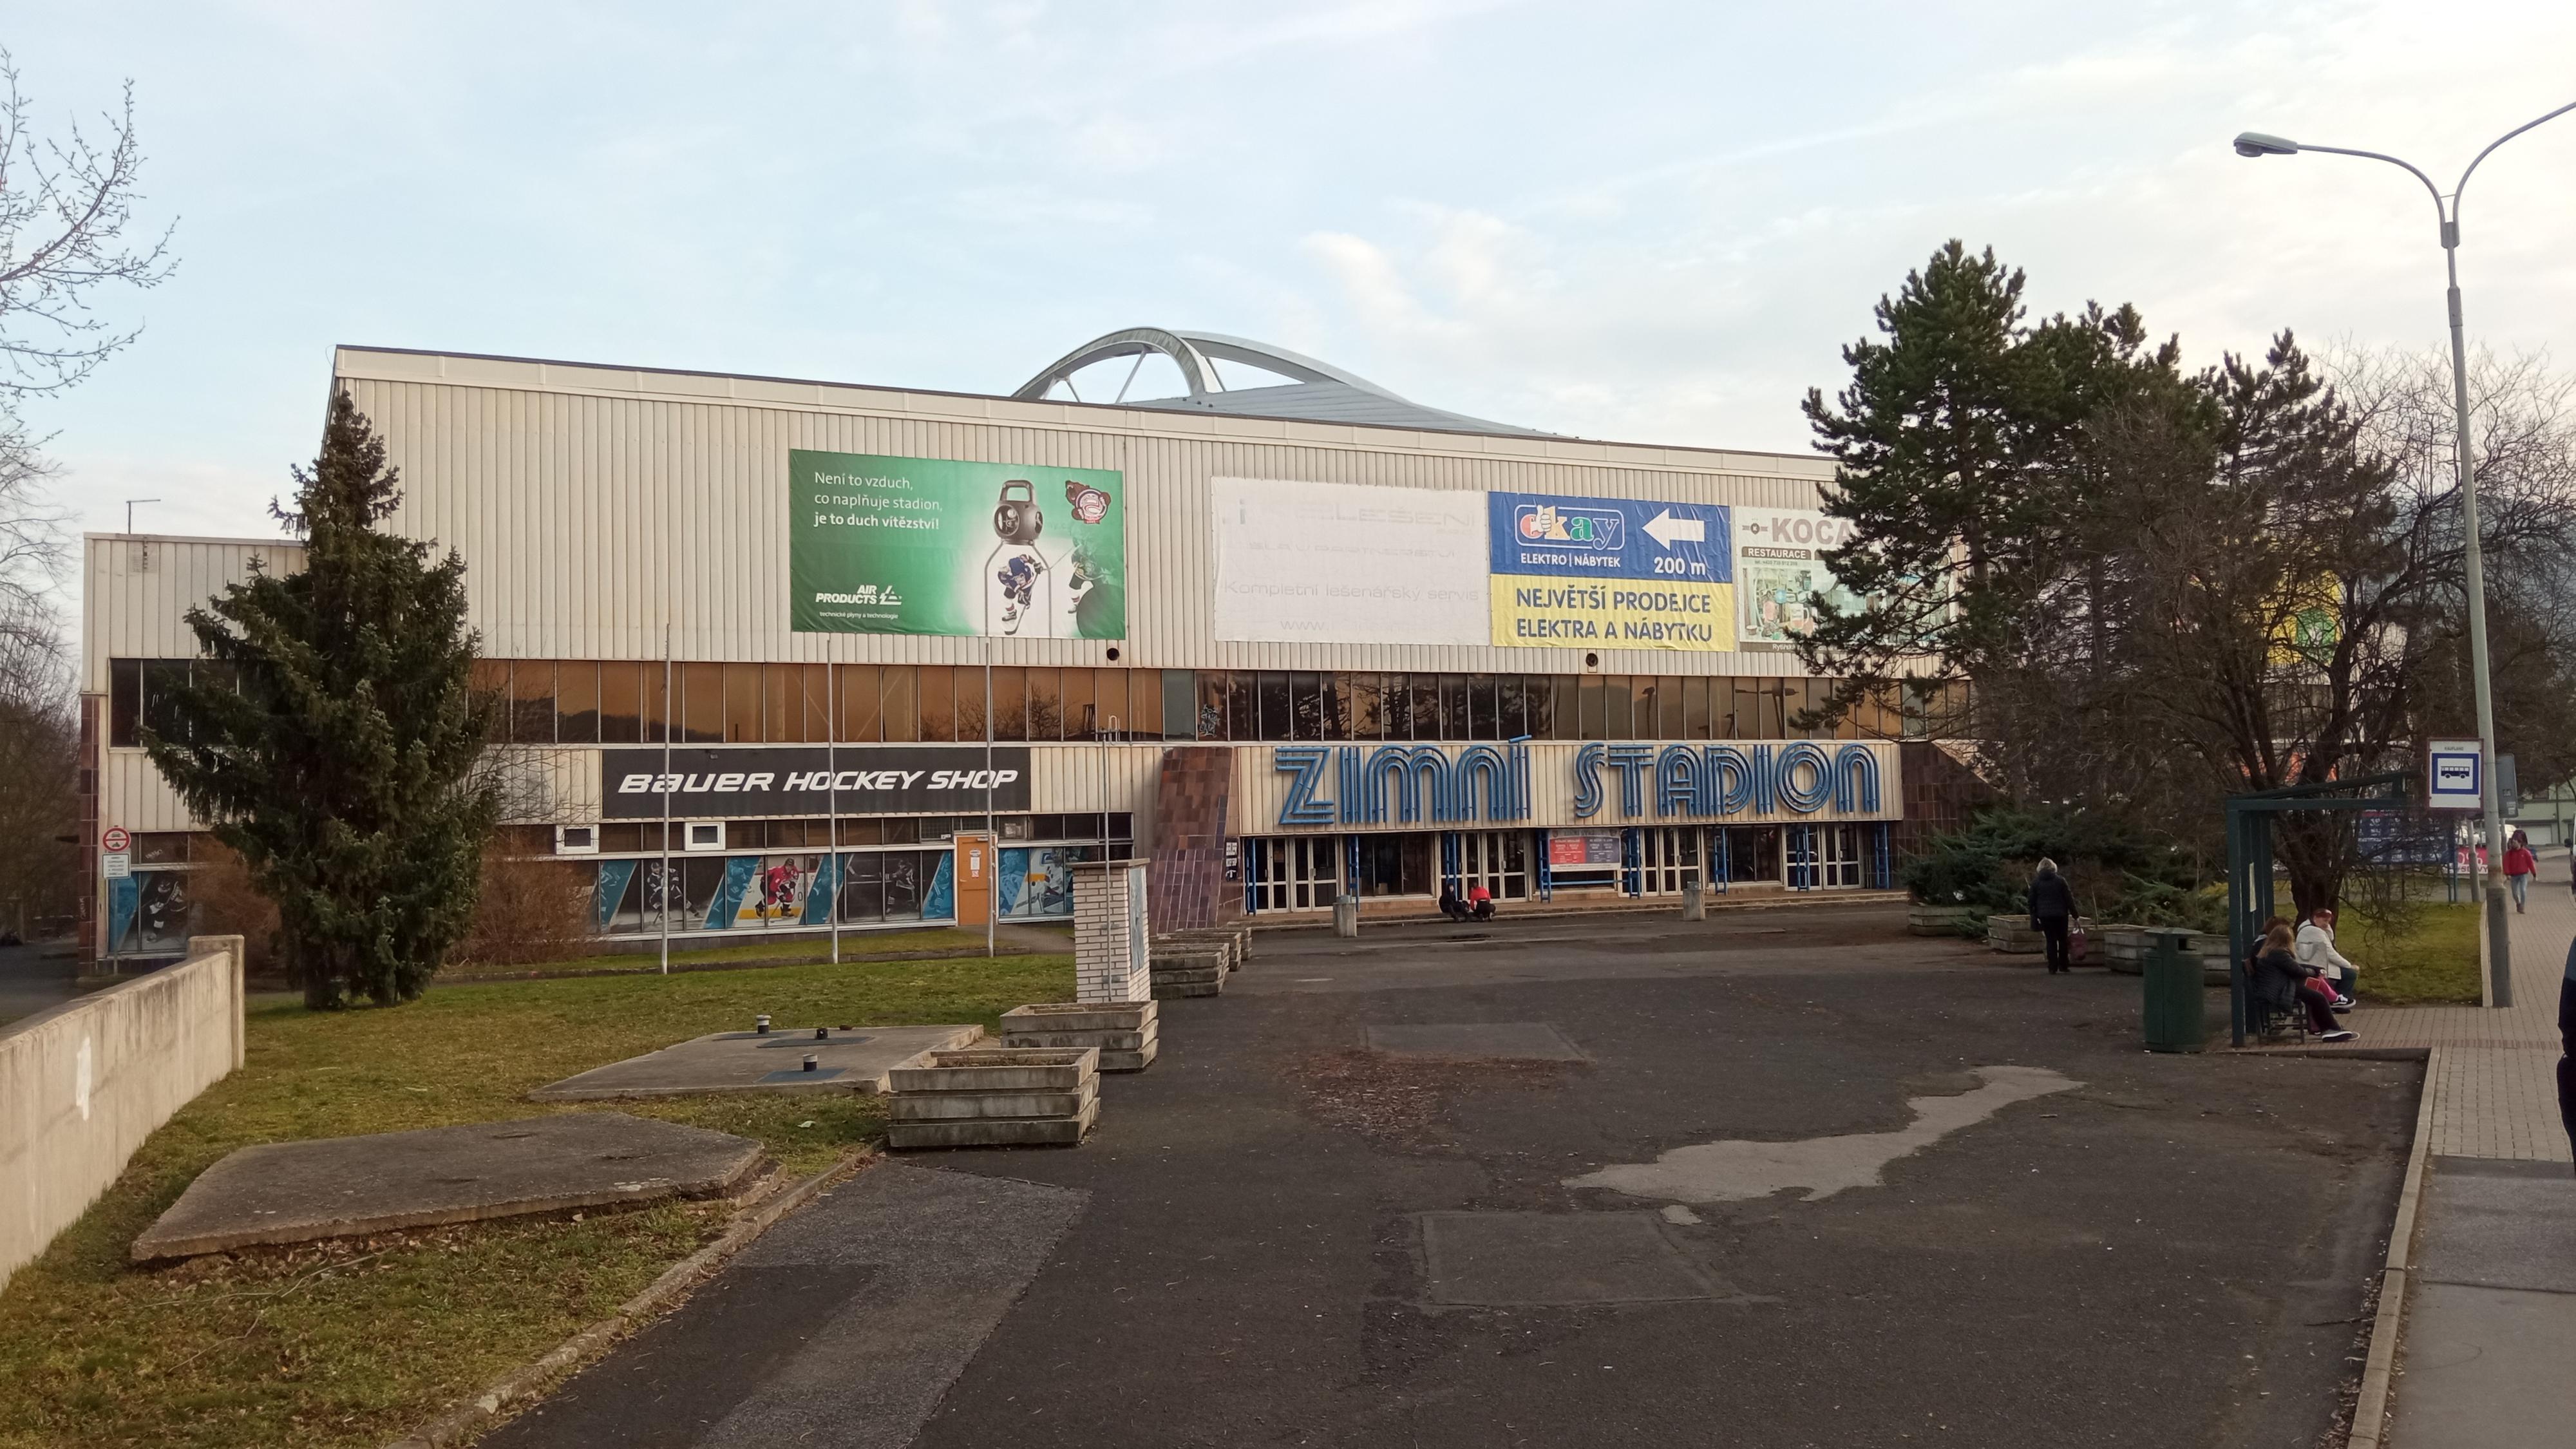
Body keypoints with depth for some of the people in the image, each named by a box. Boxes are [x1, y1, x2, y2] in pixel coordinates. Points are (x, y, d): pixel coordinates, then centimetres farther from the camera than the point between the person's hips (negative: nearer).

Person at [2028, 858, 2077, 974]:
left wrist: (2034, 916, 13)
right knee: (2062, 940, 12)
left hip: (2045, 916, 1)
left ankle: (2053, 968, 1)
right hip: (2061, 915, -1)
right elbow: (2069, 899, -2)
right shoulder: (2060, 880, -2)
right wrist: (2075, 915, 2)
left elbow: (2031, 901, 4)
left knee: (2051, 941, 5)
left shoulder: (2036, 882, 2)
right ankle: (2063, 965, 15)